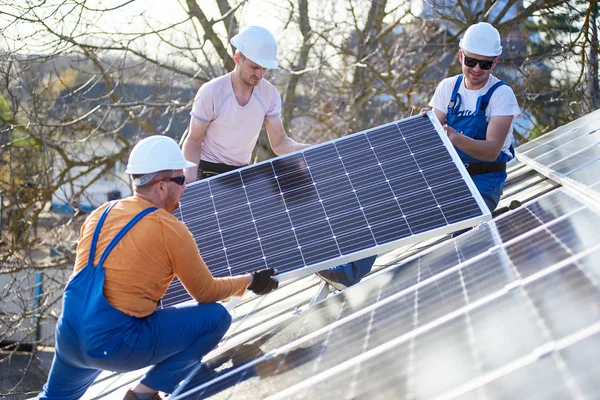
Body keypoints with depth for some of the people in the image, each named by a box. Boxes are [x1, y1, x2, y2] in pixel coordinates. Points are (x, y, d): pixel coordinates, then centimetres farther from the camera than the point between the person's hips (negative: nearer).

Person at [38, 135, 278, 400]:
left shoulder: (99, 214, 9)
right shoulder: (171, 230, -10)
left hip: (69, 337, 7)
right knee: (216, 317, 1)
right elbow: (206, 292, 1)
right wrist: (250, 281, 17)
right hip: (115, 345, -7)